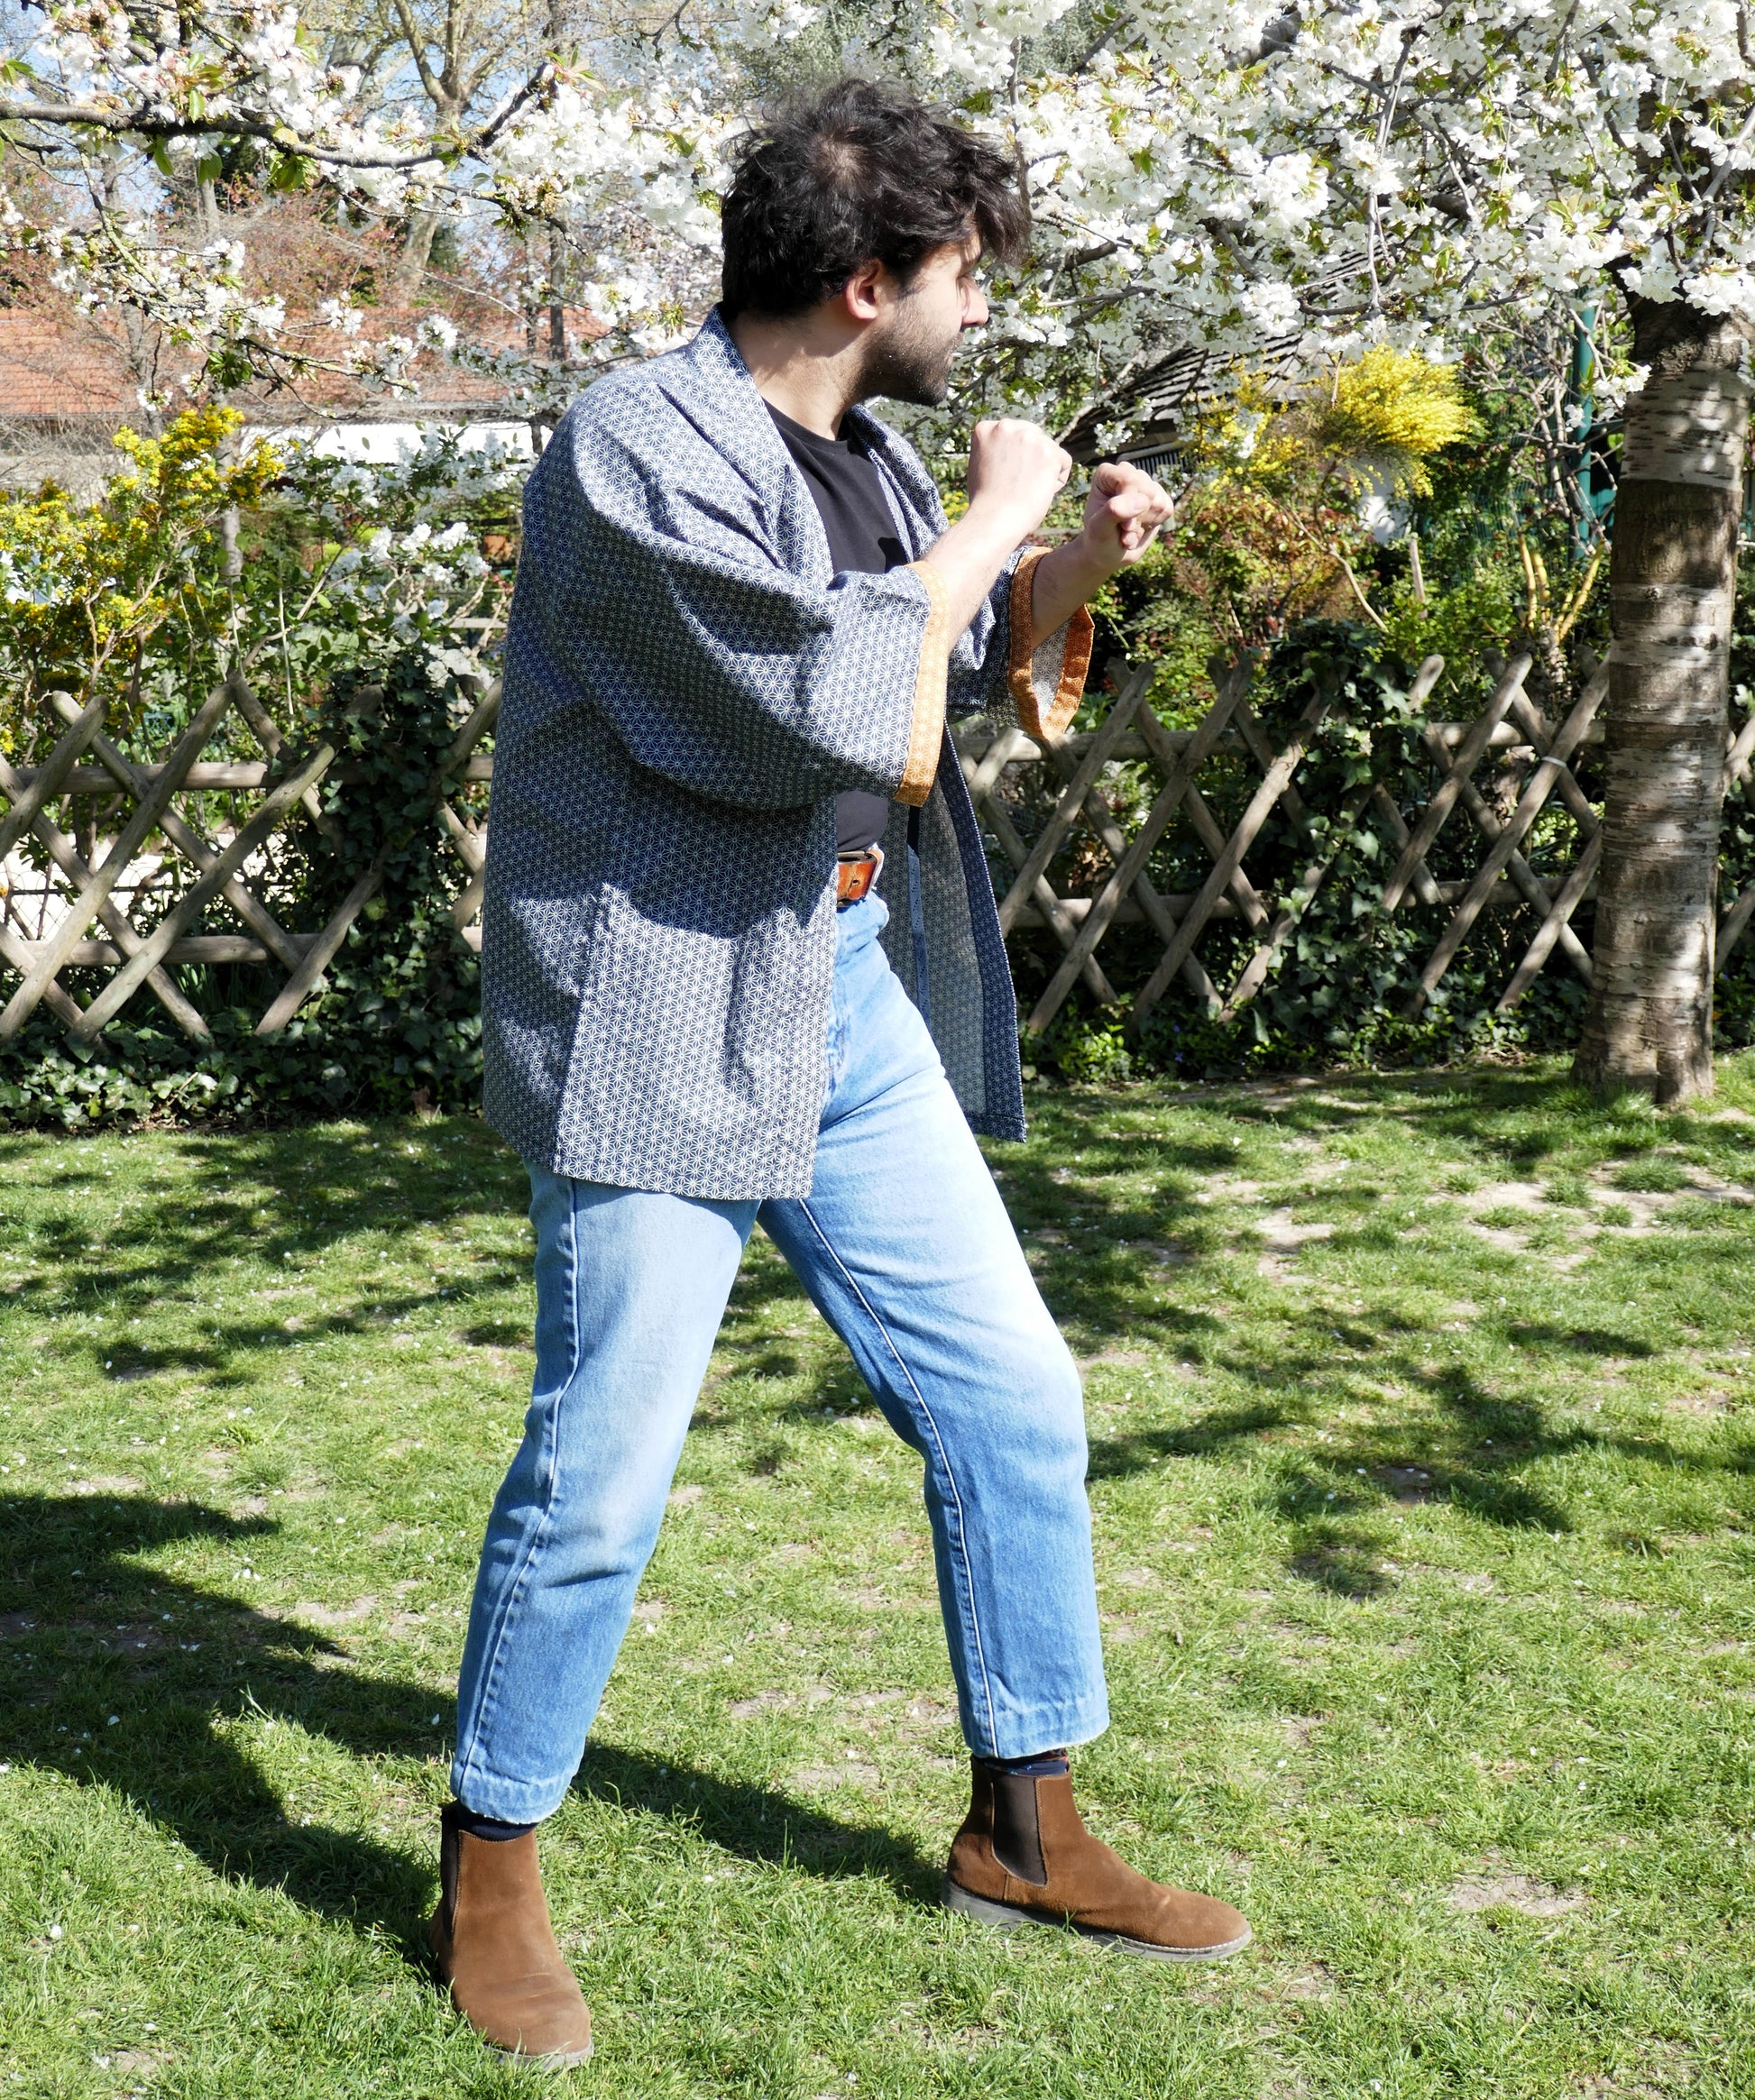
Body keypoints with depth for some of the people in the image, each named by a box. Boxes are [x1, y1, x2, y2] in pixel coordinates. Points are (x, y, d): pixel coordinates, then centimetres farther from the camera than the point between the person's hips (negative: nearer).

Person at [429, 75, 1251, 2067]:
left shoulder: (860, 455, 12)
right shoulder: (641, 445, -15)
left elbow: (962, 689, 25)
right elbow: (838, 707, -25)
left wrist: (1073, 569, 8)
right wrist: (993, 522, -12)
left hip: (854, 1001, 8)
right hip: (664, 1018, -8)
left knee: (1013, 1399, 9)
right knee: (603, 1467, -3)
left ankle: (1023, 1831, 26)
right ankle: (487, 1877, 19)